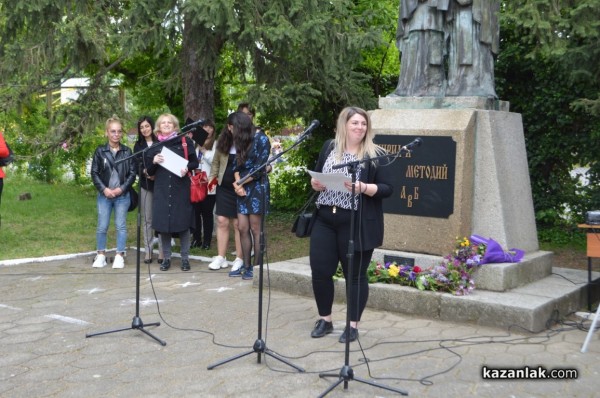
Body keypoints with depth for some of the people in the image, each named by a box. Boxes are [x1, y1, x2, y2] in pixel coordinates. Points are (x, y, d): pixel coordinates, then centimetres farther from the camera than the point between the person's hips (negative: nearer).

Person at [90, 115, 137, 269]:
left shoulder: (127, 151, 2)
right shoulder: (100, 151, 1)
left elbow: (132, 173, 1)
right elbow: (94, 173, 1)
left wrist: (121, 189, -10)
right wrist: (104, 189, -11)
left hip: (122, 195, 0)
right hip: (104, 195, 0)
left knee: (121, 226, 3)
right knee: (102, 226, 2)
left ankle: (119, 256, 11)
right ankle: (101, 255, 14)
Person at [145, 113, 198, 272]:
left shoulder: (185, 141, 4)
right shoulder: (155, 146, 11)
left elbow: (195, 162, 6)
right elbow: (149, 171, 11)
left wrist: (187, 168, -15)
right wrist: (153, 161, -9)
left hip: (181, 189, -2)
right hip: (161, 190, 2)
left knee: (183, 222, -1)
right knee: (163, 223, 0)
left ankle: (185, 258, 9)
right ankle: (166, 258, 12)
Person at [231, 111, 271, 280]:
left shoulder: (261, 139, -7)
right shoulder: (241, 141, 14)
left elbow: (259, 169, -12)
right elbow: (237, 165, 10)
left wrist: (240, 183, -5)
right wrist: (237, 184, -8)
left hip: (257, 188, -7)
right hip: (242, 189, 7)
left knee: (255, 230, -4)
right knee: (242, 229, 4)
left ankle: (256, 267, 1)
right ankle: (246, 266, 11)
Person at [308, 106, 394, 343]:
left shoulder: (376, 155, -3)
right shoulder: (329, 147, 10)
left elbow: (388, 189, -7)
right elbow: (316, 176, 18)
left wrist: (363, 188, -22)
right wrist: (315, 183, -4)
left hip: (357, 224, -4)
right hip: (324, 220, 4)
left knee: (355, 275, 4)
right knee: (320, 271, 5)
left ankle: (353, 326, 16)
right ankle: (325, 320, 23)